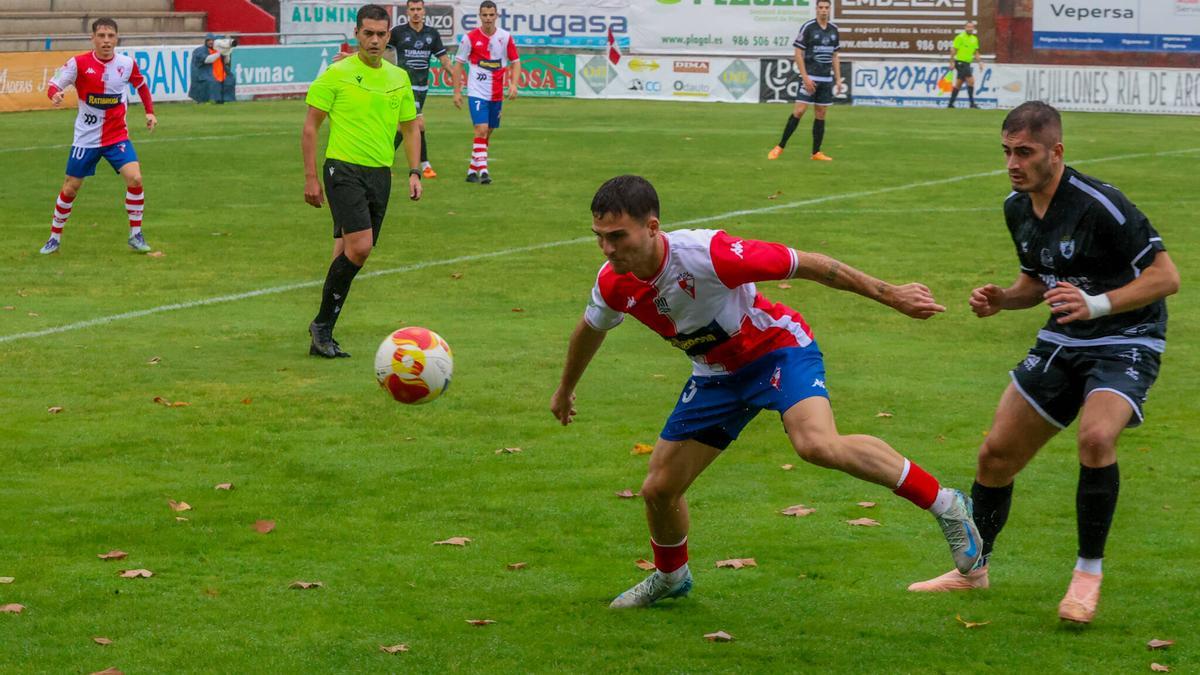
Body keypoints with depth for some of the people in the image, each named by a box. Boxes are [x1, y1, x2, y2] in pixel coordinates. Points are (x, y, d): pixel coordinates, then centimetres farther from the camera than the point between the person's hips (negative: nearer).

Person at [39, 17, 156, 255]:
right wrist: (55, 94, -34)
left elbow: (142, 85, 15)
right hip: (86, 138, -1)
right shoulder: (79, 63, -12)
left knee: (134, 178, -18)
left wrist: (150, 112, 9)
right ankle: (55, 237, 24)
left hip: (117, 136, 1)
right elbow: (54, 84, -12)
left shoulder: (127, 64, -5)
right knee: (71, 187, 5)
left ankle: (135, 235, -2)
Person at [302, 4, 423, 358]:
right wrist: (311, 178, -6)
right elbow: (311, 126, -2)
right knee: (360, 246, -20)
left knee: (348, 255, 7)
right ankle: (322, 324, -6)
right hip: (343, 169, -6)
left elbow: (410, 128, 20)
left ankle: (322, 337, 14)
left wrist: (414, 173, 9)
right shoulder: (337, 74, -5)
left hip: (380, 174, 6)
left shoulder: (398, 78, 10)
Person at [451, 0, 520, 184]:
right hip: (477, 92, -4)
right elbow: (458, 64, 1)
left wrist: (513, 84, -8)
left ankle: (472, 170, 20)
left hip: (497, 94, 4)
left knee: (488, 133, 9)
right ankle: (483, 171, -20)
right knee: (481, 130, -17)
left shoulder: (506, 37, 1)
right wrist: (457, 91, -2)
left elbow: (515, 62, 8)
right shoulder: (470, 38, -5)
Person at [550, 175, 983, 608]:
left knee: (817, 445, -34)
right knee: (659, 488, 6)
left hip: (778, 349, -6)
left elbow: (806, 264, -25)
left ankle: (944, 504, -22)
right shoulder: (614, 284, -14)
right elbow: (590, 329, 11)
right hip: (716, 374, 6)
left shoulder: (706, 254, -33)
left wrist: (889, 294, -21)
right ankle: (670, 576, 39)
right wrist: (566, 389, 27)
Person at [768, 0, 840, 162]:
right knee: (799, 111, -10)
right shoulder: (808, 27, -7)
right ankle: (780, 147, -1)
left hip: (826, 79, 5)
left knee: (821, 114, 5)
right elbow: (798, 53, -8)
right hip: (810, 78, -5)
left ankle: (816, 153, 10)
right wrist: (805, 77, -14)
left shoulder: (833, 29, 9)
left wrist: (838, 79, 10)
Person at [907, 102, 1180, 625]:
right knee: (997, 453, 7)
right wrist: (1001, 300, -2)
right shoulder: (1017, 209, 2)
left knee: (1095, 438, -33)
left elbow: (1165, 276, -21)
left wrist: (1096, 304, -32)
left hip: (1125, 341, -7)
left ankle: (1088, 573, -14)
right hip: (1062, 341, 8)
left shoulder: (1099, 204, -23)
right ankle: (973, 568, 29)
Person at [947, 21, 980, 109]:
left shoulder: (974, 39, 13)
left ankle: (951, 104, 15)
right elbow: (953, 50, -10)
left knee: (959, 84, 10)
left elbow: (975, 51, 20)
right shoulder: (960, 37, -10)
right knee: (971, 81, -14)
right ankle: (972, 103, -13)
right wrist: (952, 62, -13)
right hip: (960, 62, -8)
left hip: (967, 64, 8)